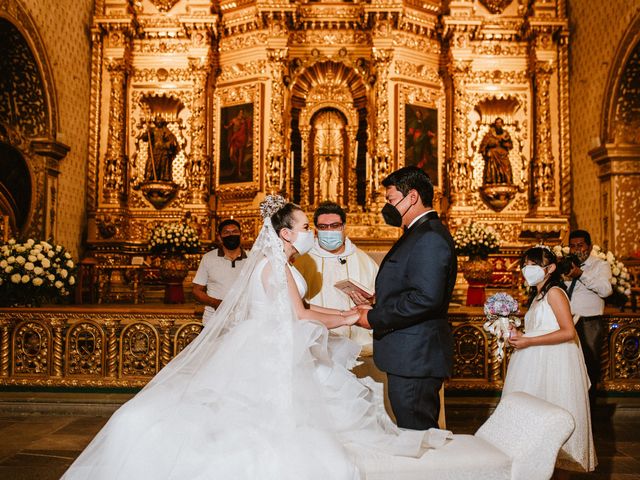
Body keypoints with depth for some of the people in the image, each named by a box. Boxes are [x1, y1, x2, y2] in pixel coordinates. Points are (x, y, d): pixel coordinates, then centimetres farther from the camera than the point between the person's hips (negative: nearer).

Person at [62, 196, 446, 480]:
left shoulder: (281, 264, 13)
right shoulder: (274, 264, -16)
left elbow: (299, 309, 16)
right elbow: (301, 316, -16)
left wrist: (344, 313, 11)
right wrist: (348, 320, -6)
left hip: (280, 354, 10)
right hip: (267, 357, -10)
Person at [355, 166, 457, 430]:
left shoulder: (430, 238, -16)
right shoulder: (422, 234, 18)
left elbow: (426, 298, -26)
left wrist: (375, 318, -18)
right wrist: (377, 308, 7)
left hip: (414, 359, -11)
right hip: (413, 358, 11)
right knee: (421, 431, 18)